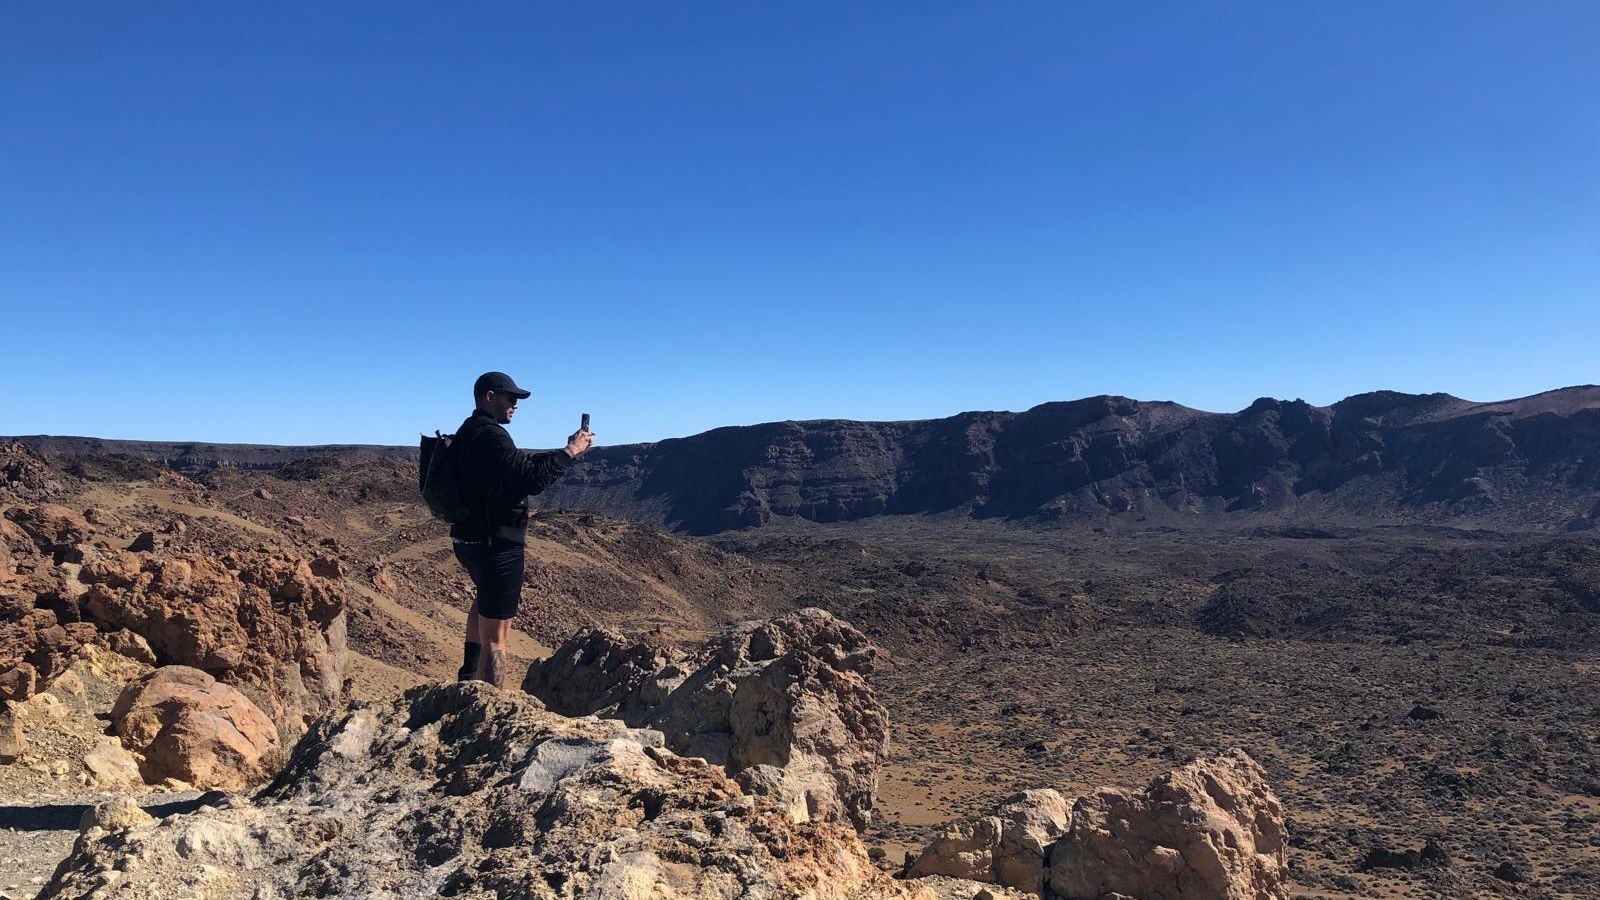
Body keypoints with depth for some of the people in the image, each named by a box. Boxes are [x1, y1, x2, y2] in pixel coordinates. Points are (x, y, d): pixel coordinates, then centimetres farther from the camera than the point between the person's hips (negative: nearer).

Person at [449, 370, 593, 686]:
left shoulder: (469, 433, 14)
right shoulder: (489, 435, -19)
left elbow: (520, 464, 18)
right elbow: (532, 479, -27)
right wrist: (569, 452, -17)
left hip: (469, 540, 11)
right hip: (495, 544, -11)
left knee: (487, 595, 37)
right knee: (495, 638, -5)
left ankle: (469, 673, 39)